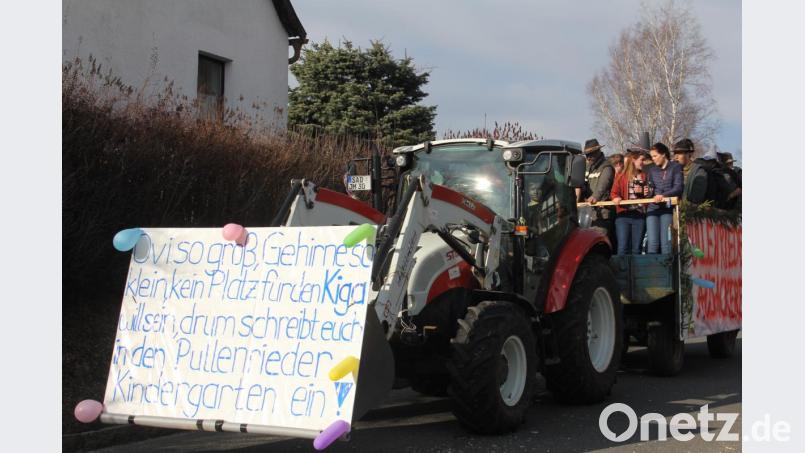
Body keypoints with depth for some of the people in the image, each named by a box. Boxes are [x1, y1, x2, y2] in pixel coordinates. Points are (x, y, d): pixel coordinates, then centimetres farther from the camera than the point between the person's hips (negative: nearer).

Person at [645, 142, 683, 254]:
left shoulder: (675, 167, 2)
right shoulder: (652, 170, 17)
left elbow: (678, 188, -8)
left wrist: (663, 195, -21)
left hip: (667, 208, -4)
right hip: (653, 207, 4)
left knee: (666, 243, -7)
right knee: (652, 242, -5)